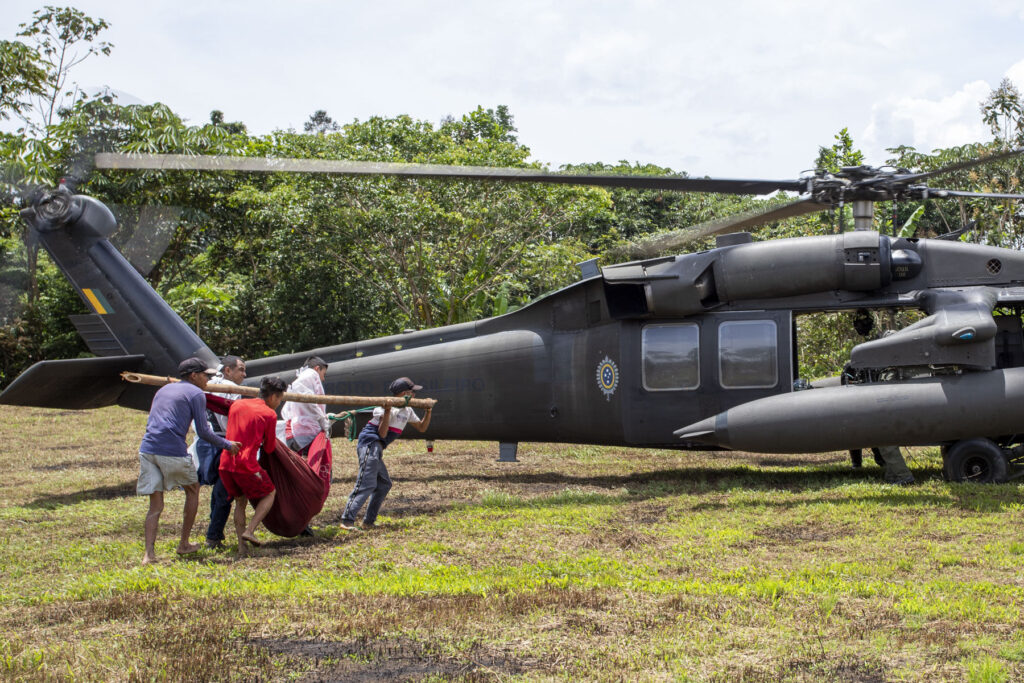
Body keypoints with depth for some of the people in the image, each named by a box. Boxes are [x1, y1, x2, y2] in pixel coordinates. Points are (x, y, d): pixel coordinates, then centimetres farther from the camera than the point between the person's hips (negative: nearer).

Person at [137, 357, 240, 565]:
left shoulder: (163, 390, 25)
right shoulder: (196, 394, 3)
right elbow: (203, 432, -2)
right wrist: (227, 445, 10)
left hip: (147, 449, 6)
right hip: (173, 452, -5)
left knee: (156, 506, 7)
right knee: (192, 491, 18)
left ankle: (149, 553, -6)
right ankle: (184, 544, 22)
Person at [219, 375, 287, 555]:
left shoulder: (237, 404, 15)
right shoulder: (269, 414, -1)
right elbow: (269, 448, 5)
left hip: (225, 463, 6)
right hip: (246, 464, -6)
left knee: (240, 501, 20)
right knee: (269, 493, 16)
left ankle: (241, 547, 12)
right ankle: (249, 531, 0)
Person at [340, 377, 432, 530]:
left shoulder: (407, 411, 17)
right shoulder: (388, 407, -13)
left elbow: (422, 427, 25)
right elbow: (382, 433, -19)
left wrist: (428, 411, 13)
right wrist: (387, 411, -28)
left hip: (376, 448, 10)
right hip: (370, 444, -10)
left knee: (384, 484, 12)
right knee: (367, 483, -18)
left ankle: (368, 522, 14)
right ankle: (347, 520, -23)